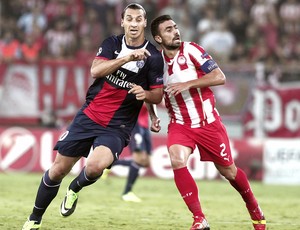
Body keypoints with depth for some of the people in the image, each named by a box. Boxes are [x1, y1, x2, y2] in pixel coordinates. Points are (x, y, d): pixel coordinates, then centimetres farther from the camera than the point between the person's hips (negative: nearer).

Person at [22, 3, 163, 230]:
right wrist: (128, 57, -26)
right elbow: (95, 70, -16)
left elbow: (158, 95, 3)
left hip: (118, 127, -2)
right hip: (89, 116, 2)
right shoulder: (112, 44, 2)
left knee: (96, 166, -29)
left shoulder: (153, 57, -3)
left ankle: (75, 189, 6)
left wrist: (145, 94, -19)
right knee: (59, 169, 2)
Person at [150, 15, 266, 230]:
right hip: (180, 124, 2)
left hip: (208, 122, -2)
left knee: (228, 171, 8)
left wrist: (188, 84, -26)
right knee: (177, 161, -27)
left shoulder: (191, 50, -12)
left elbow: (219, 77, -18)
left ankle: (255, 209, 36)